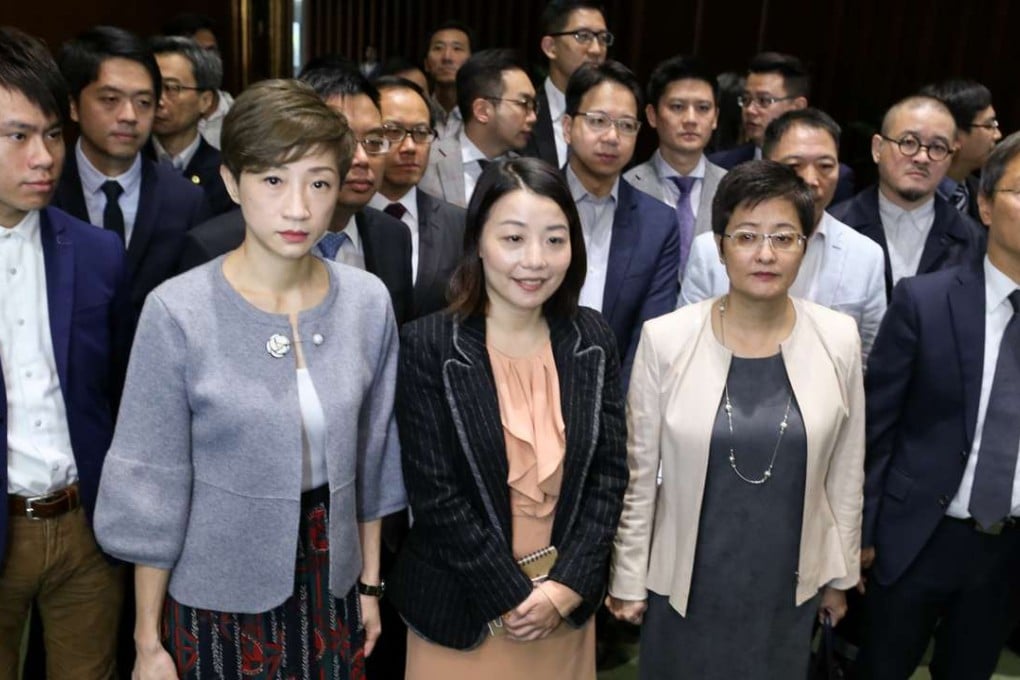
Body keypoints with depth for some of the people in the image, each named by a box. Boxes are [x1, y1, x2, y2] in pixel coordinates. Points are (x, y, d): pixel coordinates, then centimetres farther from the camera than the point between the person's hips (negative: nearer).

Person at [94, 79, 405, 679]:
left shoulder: (368, 301, -7)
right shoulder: (178, 312, -17)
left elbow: (371, 458, 3)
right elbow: (151, 484, -10)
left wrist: (370, 583, 9)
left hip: (331, 584, 3)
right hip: (219, 593, -3)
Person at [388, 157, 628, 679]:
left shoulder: (592, 341, -3)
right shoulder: (428, 346, -14)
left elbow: (610, 473, -1)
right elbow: (434, 495, -15)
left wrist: (566, 585, -9)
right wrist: (512, 595, -14)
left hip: (566, 601, 3)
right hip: (463, 607, -3)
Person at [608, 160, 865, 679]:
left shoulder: (838, 339, -8)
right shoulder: (665, 339, -14)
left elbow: (846, 473, 2)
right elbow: (638, 474, -6)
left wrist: (841, 575, 9)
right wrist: (628, 579, -1)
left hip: (789, 583, 2)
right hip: (685, 581, -1)